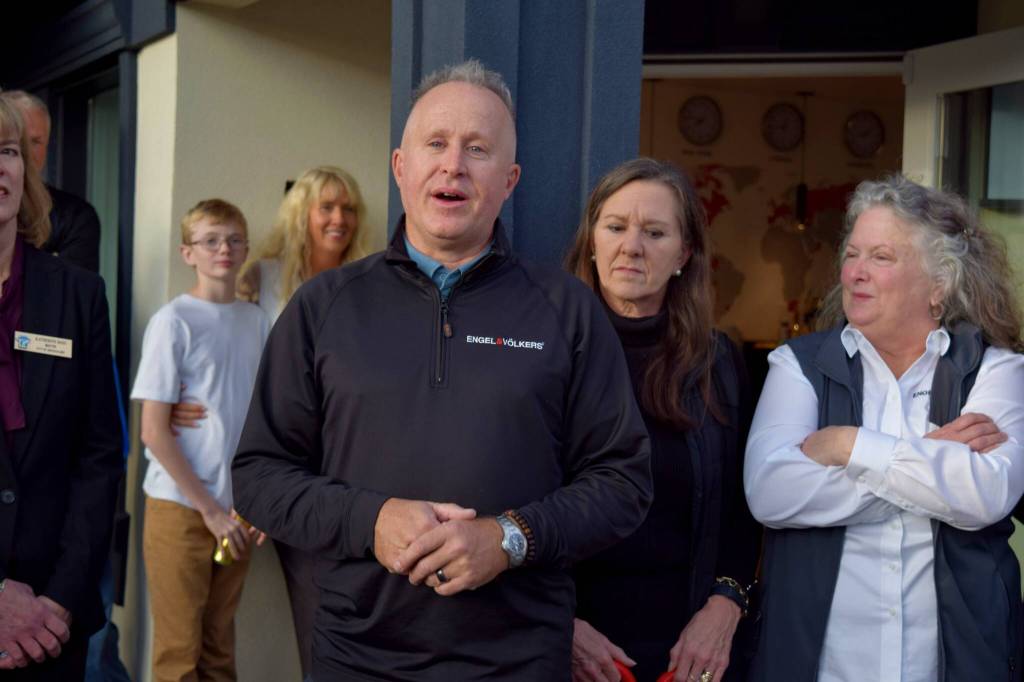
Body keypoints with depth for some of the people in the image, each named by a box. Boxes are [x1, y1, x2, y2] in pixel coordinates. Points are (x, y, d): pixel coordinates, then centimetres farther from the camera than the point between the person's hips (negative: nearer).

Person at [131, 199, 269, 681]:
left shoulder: (256, 321, 8)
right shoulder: (173, 321, -7)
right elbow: (153, 432, -10)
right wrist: (207, 507, -11)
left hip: (235, 509, 5)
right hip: (180, 506, -4)